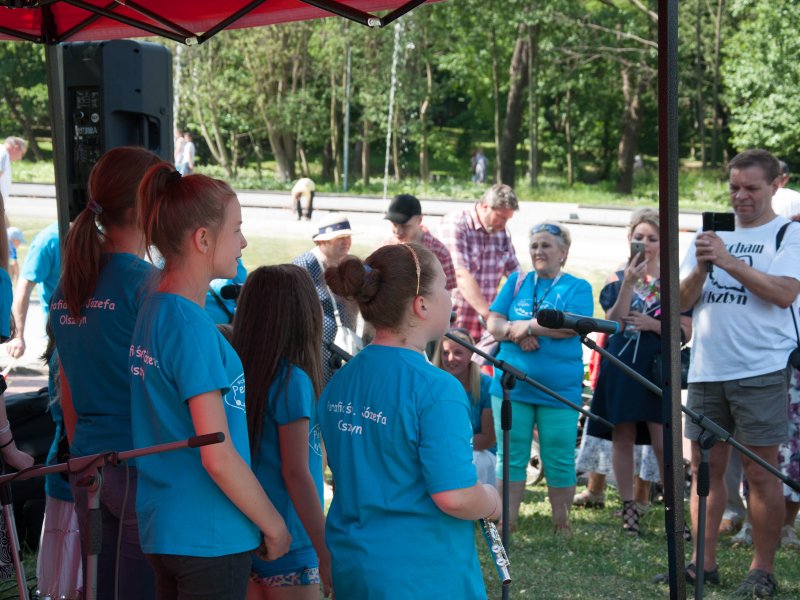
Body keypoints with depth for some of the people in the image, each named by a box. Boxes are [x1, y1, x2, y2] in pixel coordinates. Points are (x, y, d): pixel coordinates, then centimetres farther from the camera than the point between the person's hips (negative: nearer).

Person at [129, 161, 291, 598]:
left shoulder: (152, 312, 9)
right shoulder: (191, 325, -18)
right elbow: (218, 456, -20)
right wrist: (274, 526, -9)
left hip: (162, 529, 9)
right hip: (208, 539, -9)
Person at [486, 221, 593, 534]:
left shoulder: (577, 287, 3)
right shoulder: (517, 282, 13)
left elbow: (573, 327, -14)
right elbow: (494, 323, 5)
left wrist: (528, 326, -14)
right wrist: (518, 335, -14)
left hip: (559, 390, -3)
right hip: (511, 387, 3)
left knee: (559, 461, 2)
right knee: (510, 456, 5)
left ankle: (561, 527, 14)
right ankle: (506, 524, 11)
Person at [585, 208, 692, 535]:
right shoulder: (617, 277, 7)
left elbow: (685, 332, 1)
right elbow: (613, 323, -7)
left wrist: (652, 324, -13)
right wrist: (629, 283, -15)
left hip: (658, 367, -2)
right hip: (621, 366, 2)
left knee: (662, 442, -8)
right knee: (623, 438, 5)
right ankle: (628, 507, 14)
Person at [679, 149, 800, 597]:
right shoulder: (711, 234, 14)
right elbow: (683, 302, 10)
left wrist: (731, 262, -20)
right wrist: (702, 268, -9)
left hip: (761, 372, -5)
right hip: (707, 371, 5)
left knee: (761, 472, -2)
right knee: (705, 467, 6)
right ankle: (704, 562, 13)